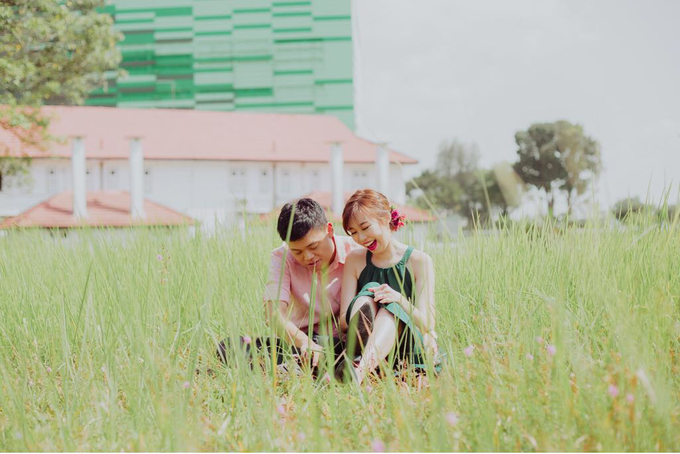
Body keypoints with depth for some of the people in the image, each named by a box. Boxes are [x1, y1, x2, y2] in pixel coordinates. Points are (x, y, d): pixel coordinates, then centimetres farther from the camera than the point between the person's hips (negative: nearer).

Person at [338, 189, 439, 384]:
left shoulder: (419, 261, 4)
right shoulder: (355, 261, 12)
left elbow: (427, 324, -4)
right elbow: (343, 322, 3)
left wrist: (400, 299, -24)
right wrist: (365, 310, -21)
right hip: (362, 346, 2)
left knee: (390, 306, -30)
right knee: (368, 293, -24)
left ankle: (360, 369, -62)